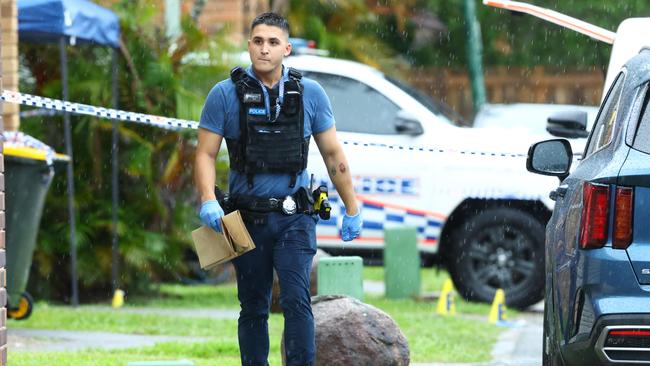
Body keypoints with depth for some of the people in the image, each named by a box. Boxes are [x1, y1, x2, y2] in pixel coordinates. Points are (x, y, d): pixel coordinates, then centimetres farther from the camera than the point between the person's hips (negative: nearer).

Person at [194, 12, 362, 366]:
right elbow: (205, 154, -2)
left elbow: (333, 155, 8)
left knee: (296, 300, -15)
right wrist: (208, 201, -18)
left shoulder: (310, 94, 2)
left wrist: (352, 210, 8)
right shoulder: (225, 94, -2)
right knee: (253, 308, 8)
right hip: (247, 217, 0)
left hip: (294, 217, 0)